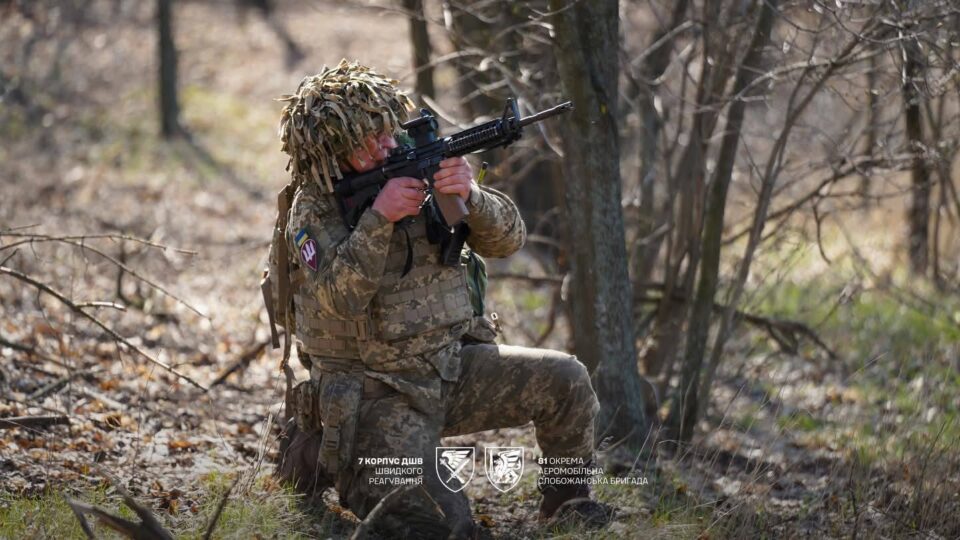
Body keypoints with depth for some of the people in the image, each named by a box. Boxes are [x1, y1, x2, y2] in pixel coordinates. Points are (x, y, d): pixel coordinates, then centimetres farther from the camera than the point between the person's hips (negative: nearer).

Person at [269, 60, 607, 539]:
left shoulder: (420, 171, 0)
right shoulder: (313, 209, -11)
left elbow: (507, 239, -4)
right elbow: (339, 301, -26)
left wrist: (471, 196, -24)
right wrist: (378, 219, -32)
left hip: (452, 369, 5)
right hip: (378, 396, -5)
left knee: (564, 379, -12)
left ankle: (568, 499, 14)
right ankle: (319, 457, 8)